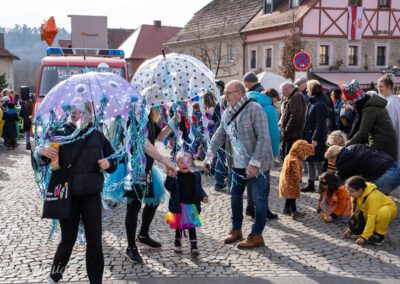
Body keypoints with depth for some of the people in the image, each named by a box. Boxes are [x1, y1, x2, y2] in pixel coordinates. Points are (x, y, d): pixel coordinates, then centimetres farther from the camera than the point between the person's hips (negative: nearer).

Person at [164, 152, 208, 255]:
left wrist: (203, 197, -10)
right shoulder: (175, 176, -7)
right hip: (179, 205, -1)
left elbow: (199, 189, 5)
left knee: (192, 226, 2)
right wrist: (170, 177, -28)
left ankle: (194, 246, 7)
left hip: (191, 205, 1)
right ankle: (177, 244, 30)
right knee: (179, 226, 13)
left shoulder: (195, 176, 0)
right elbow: (169, 187, -15)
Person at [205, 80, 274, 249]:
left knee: (259, 199, 1)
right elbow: (220, 134, 10)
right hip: (237, 164, 8)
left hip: (257, 164, -8)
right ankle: (236, 230, 30)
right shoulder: (228, 112, 6)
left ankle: (256, 236, 11)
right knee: (235, 195, 15)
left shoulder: (254, 109, -18)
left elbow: (263, 137, -22)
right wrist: (210, 154, -3)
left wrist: (254, 162, -25)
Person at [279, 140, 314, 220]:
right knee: (292, 196, -5)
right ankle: (294, 212, -2)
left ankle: (287, 209, 33)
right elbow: (295, 174, -27)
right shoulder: (295, 160, -27)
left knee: (289, 196, 21)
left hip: (287, 181, 10)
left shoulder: (289, 157, 7)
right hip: (291, 182, -10)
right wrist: (298, 179, -7)